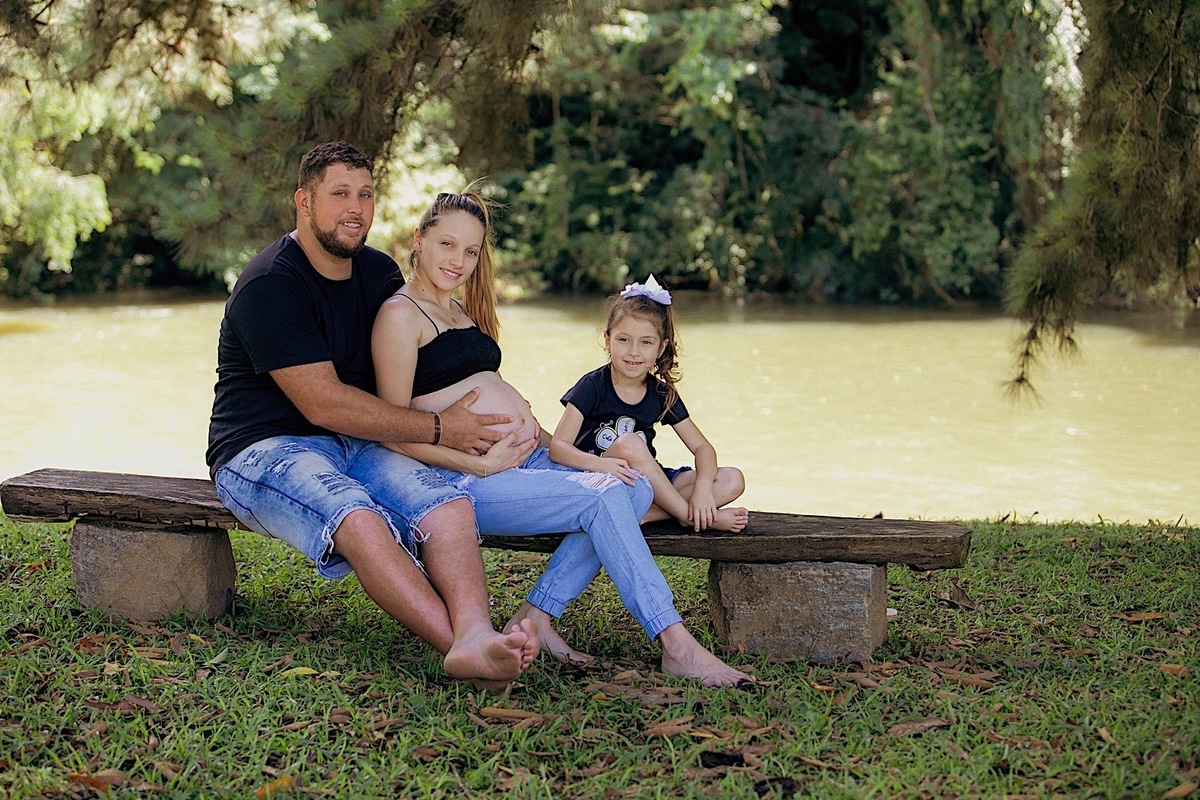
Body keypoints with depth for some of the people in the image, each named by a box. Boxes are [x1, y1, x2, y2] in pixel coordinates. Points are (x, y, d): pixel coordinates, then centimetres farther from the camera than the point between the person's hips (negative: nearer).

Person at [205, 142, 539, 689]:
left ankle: (475, 636, -48)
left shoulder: (380, 274, 12)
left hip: (354, 445, 7)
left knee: (450, 505, -24)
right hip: (262, 452, -7)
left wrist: (510, 412, 5)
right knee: (358, 519, -38)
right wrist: (439, 429, -13)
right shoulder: (270, 285, -14)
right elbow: (323, 403, -19)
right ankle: (464, 648, -45)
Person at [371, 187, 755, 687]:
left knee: (635, 488, -12)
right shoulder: (401, 313, -5)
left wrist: (543, 436, 10)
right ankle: (676, 647, -24)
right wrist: (481, 464, -18)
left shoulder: (461, 311, 23)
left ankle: (536, 616, -14)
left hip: (526, 459, 9)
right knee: (603, 498, -25)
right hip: (466, 481, -9)